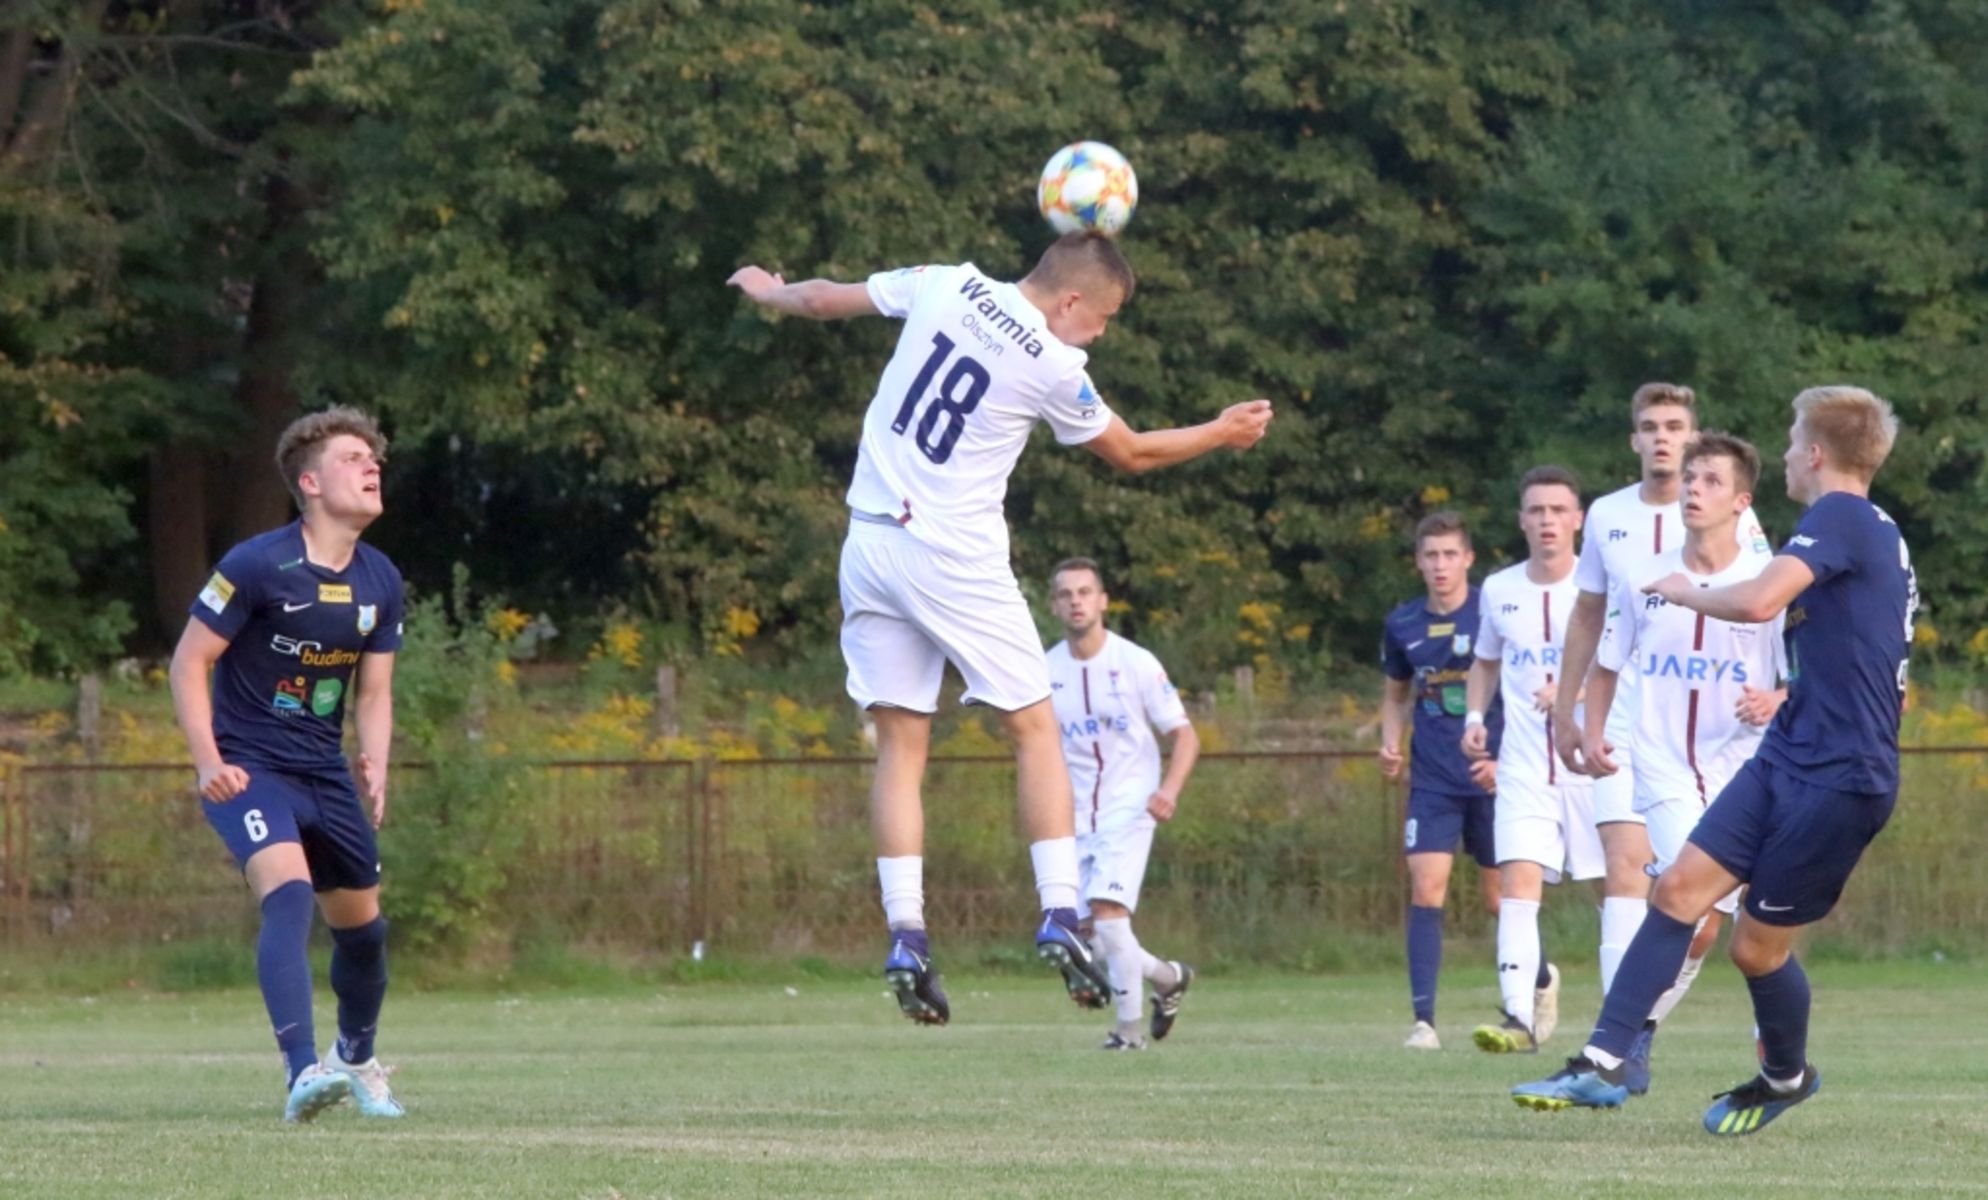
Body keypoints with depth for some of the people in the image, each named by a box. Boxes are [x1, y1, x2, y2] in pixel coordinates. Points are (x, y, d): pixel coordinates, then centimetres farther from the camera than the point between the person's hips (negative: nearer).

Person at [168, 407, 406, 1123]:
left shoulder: (380, 582, 4)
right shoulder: (257, 567, -15)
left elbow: (373, 693, 12)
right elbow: (189, 662, -11)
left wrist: (375, 768, -6)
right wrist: (209, 763, -19)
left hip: (325, 771, 7)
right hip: (248, 768, -7)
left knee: (362, 924, 13)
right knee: (289, 893, -28)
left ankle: (356, 1058, 42)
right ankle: (303, 1073, -37)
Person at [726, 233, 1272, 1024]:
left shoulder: (946, 285, 1)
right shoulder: (1053, 367, -10)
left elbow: (823, 299, 13)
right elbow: (1130, 454, 6)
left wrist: (767, 291, 35)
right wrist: (1222, 433, 22)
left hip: (871, 539, 5)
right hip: (954, 558, -5)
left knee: (901, 743, 5)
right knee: (1035, 728, 6)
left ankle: (905, 937, -5)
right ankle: (1059, 917, -5)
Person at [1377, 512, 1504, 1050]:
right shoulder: (1403, 625, 6)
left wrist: (1506, 758, -14)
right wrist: (1391, 743, 2)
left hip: (1492, 778, -2)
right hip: (1432, 780, 3)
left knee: (1502, 899, 6)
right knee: (1426, 889, -11)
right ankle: (1423, 1019, -11)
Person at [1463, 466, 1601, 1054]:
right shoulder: (1498, 591, 8)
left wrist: (1577, 690, -20)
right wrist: (1474, 717, 9)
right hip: (1523, 764, 2)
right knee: (1517, 880, -14)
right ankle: (1520, 1015, -20)